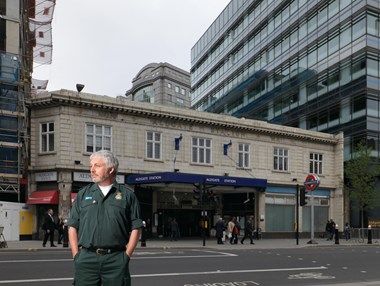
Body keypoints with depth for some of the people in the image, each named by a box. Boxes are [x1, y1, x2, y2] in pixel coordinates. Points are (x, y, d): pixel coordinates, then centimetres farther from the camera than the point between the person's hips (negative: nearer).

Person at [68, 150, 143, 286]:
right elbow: (73, 226, 11)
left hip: (116, 259, -2)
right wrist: (76, 255, 2)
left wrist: (127, 255, -4)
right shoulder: (83, 194, 12)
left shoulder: (127, 195, 5)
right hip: (86, 259, 2)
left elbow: (135, 228, 3)